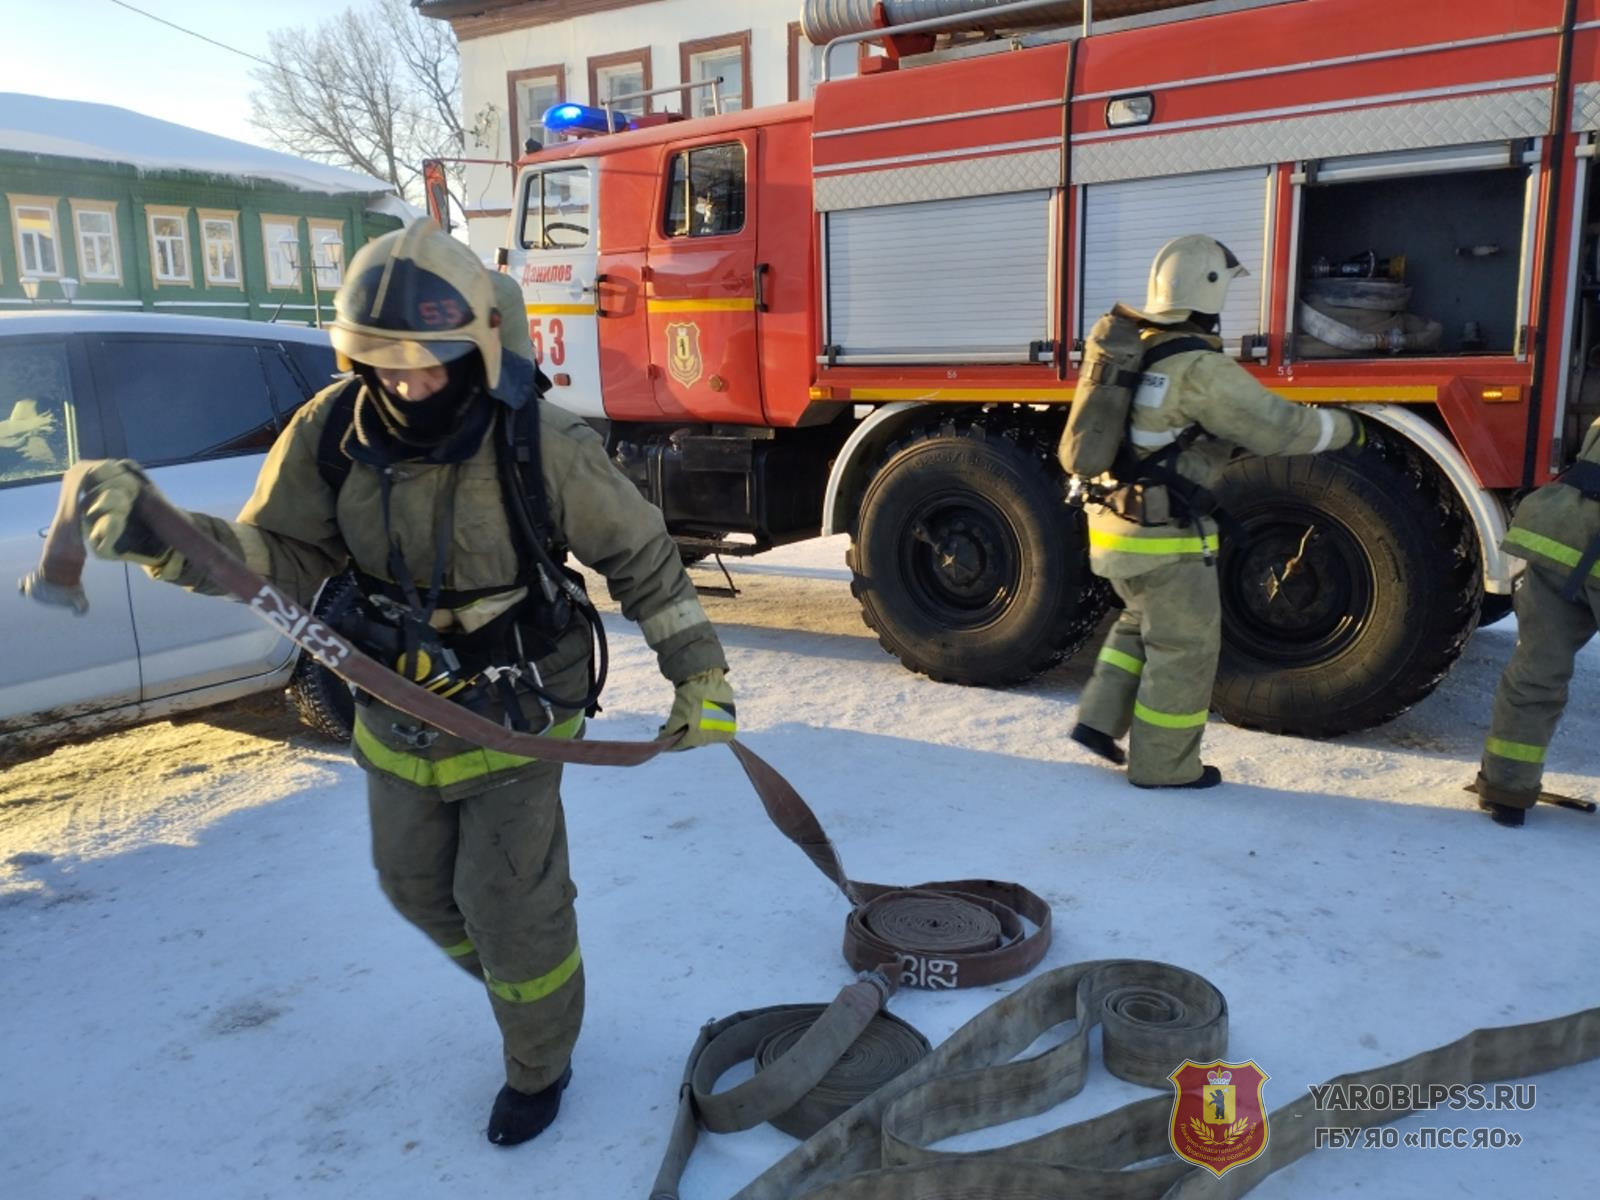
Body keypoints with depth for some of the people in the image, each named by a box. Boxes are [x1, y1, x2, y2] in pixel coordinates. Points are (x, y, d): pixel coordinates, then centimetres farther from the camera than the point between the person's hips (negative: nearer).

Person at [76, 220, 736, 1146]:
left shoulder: (541, 444, -24)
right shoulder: (334, 433, -13)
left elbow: (641, 556, -13)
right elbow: (281, 556, -6)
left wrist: (700, 676, -11)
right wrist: (163, 538, -25)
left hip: (516, 716, -5)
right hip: (398, 717, 5)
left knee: (510, 907, 3)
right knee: (418, 887, 22)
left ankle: (541, 1065, 34)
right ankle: (526, 987, 53)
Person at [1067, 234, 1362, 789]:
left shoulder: (1137, 352, 7)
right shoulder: (1201, 369, -19)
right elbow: (1278, 426, -15)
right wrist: (1343, 428, 2)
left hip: (1118, 525, 8)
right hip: (1166, 538, -8)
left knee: (1141, 623, 27)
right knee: (1185, 649, 7)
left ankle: (1099, 719, 24)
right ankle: (1162, 765, 17)